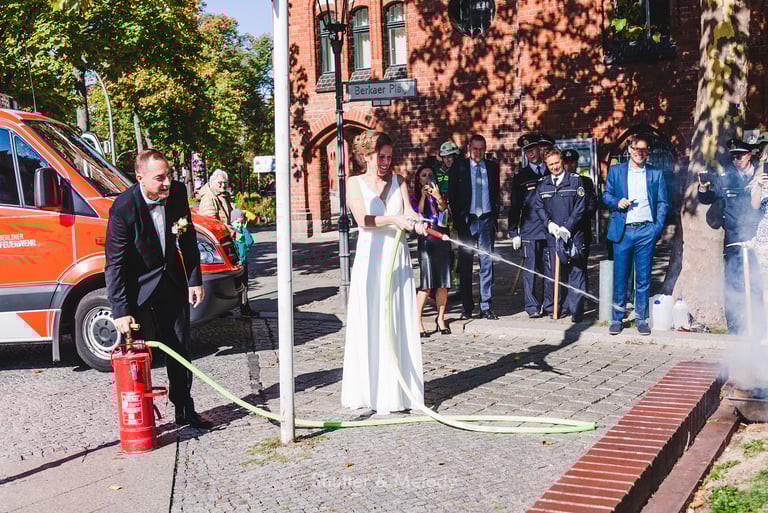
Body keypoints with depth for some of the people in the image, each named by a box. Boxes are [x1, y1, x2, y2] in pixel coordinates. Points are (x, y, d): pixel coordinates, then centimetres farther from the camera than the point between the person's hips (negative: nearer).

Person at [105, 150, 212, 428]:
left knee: (180, 348, 13)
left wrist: (194, 280, 3)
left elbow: (188, 239, 5)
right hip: (138, 287, -5)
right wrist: (120, 311, -23)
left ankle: (185, 409, 25)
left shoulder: (177, 192, -9)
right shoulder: (124, 207, -24)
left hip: (172, 282, 5)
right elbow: (115, 263, -21)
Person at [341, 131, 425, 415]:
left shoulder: (397, 181, 13)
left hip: (398, 259, 3)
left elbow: (408, 211, -1)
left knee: (399, 323, 3)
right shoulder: (355, 183, 3)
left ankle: (397, 391, 9)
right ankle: (371, 390, 3)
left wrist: (415, 220, -24)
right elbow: (363, 219, -12)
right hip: (371, 257, -3)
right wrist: (394, 220, -26)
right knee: (371, 323, -3)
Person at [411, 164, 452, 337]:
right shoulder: (415, 197, 7)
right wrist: (423, 196, -13)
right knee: (427, 283, -10)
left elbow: (444, 209, -6)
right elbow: (418, 214, -8)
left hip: (442, 238, 3)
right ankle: (418, 321, -7)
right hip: (426, 239, -3)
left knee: (443, 282, 3)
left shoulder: (440, 195, 14)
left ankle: (441, 318, 13)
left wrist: (438, 197, -24)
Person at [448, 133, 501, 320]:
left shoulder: (492, 167, 8)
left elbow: (496, 192, 14)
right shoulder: (458, 167, 2)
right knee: (465, 264, 3)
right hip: (467, 220, -1)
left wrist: (495, 214, 6)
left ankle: (485, 306, 6)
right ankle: (467, 306, 11)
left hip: (486, 220, 1)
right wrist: (458, 219, -3)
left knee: (487, 263, 1)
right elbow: (451, 195, 2)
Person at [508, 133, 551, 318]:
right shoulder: (521, 176, 7)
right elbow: (515, 206, 6)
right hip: (529, 231, -1)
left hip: (551, 229, 1)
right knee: (530, 269, -2)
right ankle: (532, 306, 4)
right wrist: (514, 233, 0)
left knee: (550, 269, 3)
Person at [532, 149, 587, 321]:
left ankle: (576, 309, -1)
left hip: (573, 234, -2)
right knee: (555, 271, 4)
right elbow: (537, 206, 10)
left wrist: (567, 228, -10)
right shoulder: (542, 184, 11)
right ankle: (554, 307, 13)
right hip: (552, 234, 3)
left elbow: (580, 207, -3)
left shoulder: (575, 180, 1)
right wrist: (549, 223, -6)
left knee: (576, 272, -4)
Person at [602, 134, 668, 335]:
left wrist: (658, 227, -3)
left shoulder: (656, 173, 9)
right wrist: (617, 202, -9)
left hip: (646, 230, 0)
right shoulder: (615, 171, 9)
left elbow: (662, 203, 9)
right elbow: (606, 195, 12)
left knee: (644, 278, 4)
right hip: (623, 230, 0)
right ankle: (617, 319, 10)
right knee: (620, 277, 1)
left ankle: (641, 319, 13)